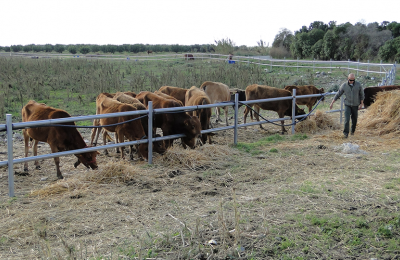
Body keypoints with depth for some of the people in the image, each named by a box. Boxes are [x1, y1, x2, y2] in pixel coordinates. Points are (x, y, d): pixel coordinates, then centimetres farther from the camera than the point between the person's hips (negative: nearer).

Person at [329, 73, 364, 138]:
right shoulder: (344, 85, -11)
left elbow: (361, 94, 1)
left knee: (354, 119, 12)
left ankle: (352, 131, 34)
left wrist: (361, 104, -2)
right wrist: (332, 103, -4)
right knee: (347, 119, -13)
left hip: (355, 105, 1)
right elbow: (338, 94, -3)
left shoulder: (358, 85, -10)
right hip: (347, 105, -1)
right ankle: (346, 133, -9)